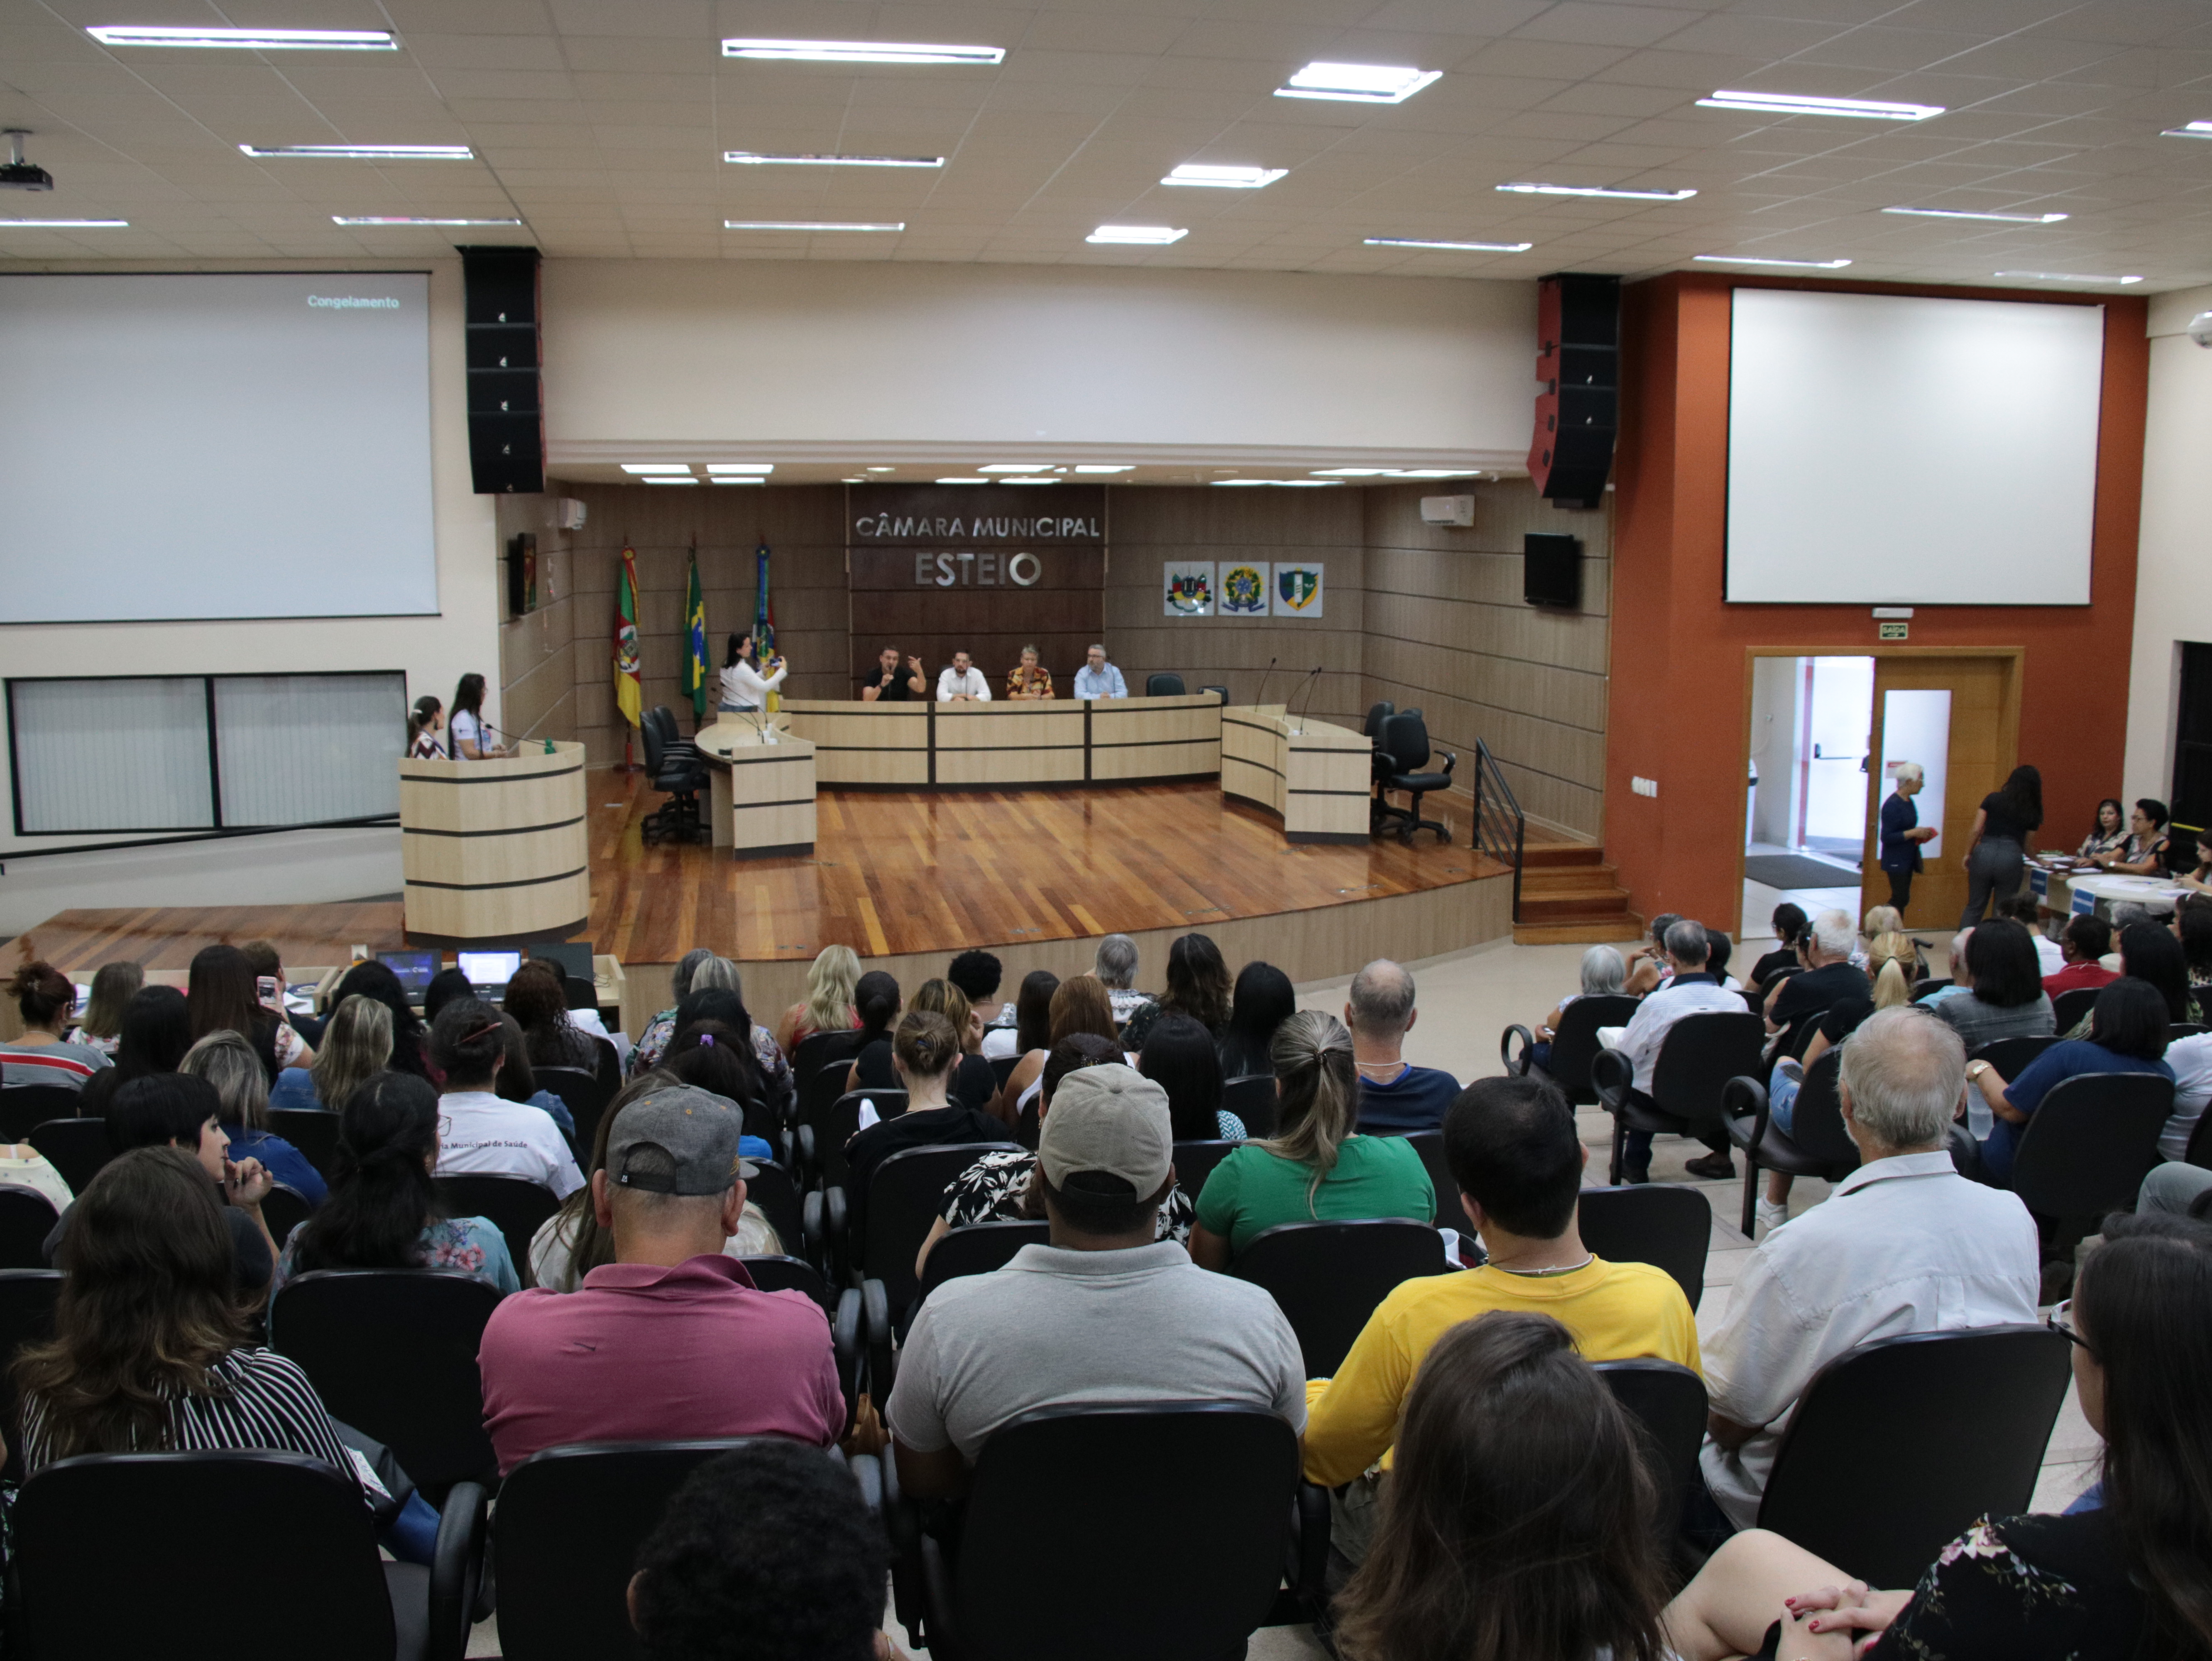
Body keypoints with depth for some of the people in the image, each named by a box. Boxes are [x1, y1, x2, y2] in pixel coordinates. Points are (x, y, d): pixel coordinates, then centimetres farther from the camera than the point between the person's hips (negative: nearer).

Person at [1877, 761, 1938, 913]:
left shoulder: (1909, 802, 11)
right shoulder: (1892, 805, -19)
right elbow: (1887, 838, -23)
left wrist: (1921, 834, 6)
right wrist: (1914, 833, -21)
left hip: (1908, 860, 9)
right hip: (1896, 862, -9)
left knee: (1902, 900, 10)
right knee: (1900, 899, -8)